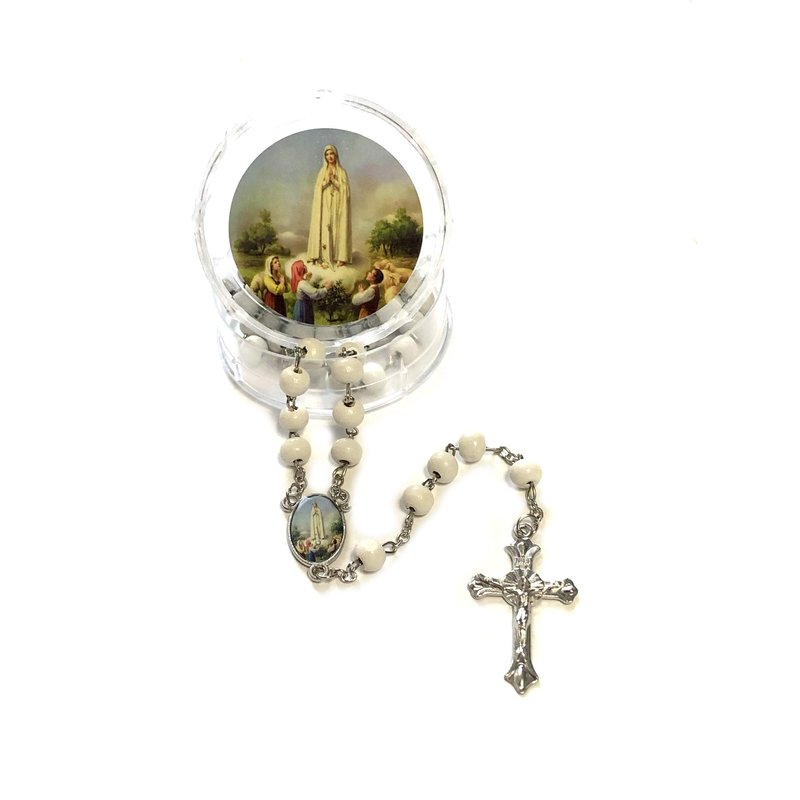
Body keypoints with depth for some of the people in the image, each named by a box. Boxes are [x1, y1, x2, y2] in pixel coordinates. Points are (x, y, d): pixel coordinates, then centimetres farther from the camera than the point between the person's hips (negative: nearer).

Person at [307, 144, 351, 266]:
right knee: (324, 229, -7)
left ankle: (340, 258, -7)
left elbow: (345, 189, -3)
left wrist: (333, 180, -11)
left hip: (338, 206, -1)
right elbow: (318, 189, 2)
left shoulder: (342, 172, 6)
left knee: (338, 229, -6)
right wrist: (326, 180, -12)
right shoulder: (322, 172, 11)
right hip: (325, 206, 1)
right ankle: (325, 258, -9)